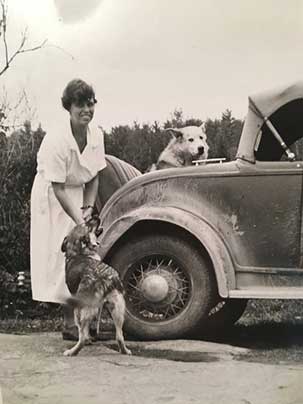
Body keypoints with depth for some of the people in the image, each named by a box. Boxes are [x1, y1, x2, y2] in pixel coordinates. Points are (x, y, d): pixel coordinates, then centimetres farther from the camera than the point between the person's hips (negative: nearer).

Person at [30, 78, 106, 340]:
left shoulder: (96, 135, -7)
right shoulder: (57, 141, -27)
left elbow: (94, 177, 3)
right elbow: (58, 188, -25)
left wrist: (88, 208, -10)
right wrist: (79, 221, -26)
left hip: (78, 193, 6)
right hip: (51, 198, -6)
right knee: (64, 255, -9)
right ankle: (70, 324, -5)